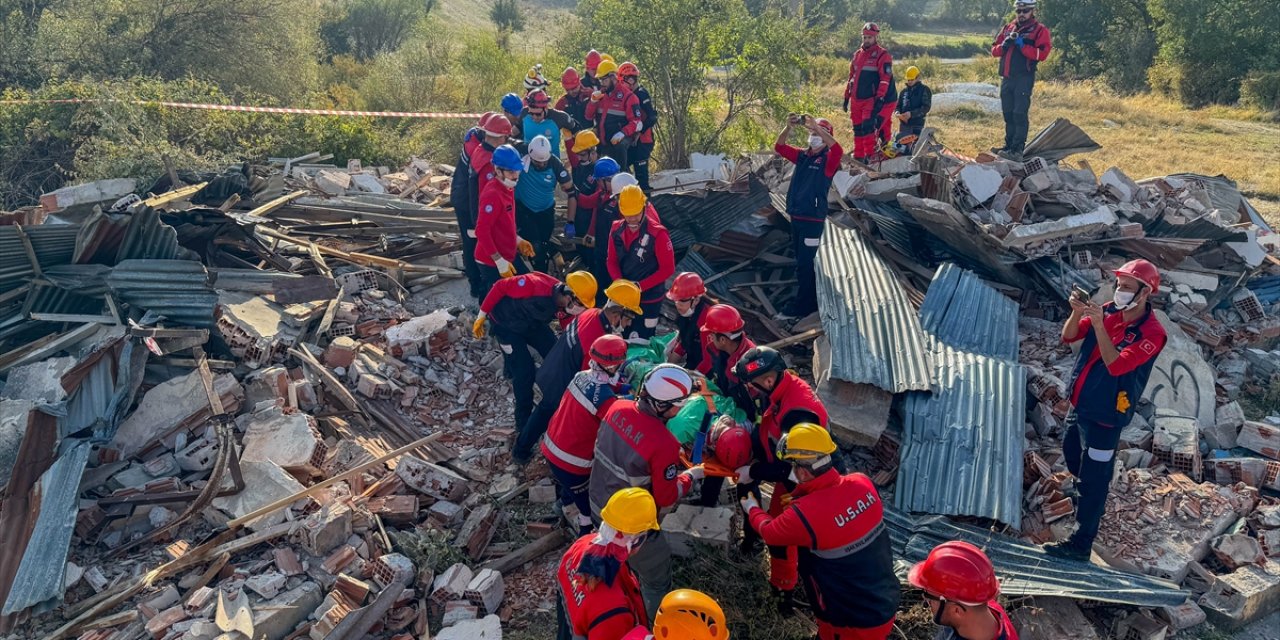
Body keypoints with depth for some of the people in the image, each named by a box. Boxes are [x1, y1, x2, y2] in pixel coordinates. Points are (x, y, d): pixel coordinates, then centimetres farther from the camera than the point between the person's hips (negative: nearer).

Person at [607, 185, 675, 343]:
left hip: (649, 299, -5)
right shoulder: (616, 230, -1)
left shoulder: (657, 234, -18)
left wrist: (640, 286, -21)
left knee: (641, 342, 2)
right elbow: (612, 261, 5)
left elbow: (668, 268, -16)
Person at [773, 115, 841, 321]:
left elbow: (838, 150, -28)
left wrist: (816, 127, -30)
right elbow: (779, 147, 7)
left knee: (805, 264, -4)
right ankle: (812, 301, 27)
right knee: (803, 262, 15)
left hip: (813, 219, -7)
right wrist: (789, 127, -9)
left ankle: (801, 307, 2)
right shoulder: (802, 156, 12)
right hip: (796, 217, 7)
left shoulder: (828, 159, -6)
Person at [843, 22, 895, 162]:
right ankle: (858, 157, 15)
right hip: (856, 100, 6)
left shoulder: (882, 55, -5)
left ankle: (870, 156, -12)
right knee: (857, 129, 8)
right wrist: (847, 96, 19)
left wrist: (880, 98, -21)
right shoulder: (857, 54, 15)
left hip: (872, 99, -6)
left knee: (867, 127, -17)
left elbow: (885, 79, -13)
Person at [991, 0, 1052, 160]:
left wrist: (1022, 45, -18)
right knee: (1008, 113, 10)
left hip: (1024, 78, -6)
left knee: (1020, 114, -9)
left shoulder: (1040, 30, 0)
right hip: (1006, 78, 6)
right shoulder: (1008, 28, 17)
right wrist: (1004, 45, -7)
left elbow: (1042, 54, -12)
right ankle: (1009, 145, 19)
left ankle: (1018, 148, -9)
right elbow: (994, 51, 14)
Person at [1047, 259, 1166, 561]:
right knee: (1072, 456, 27)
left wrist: (1099, 325, -36)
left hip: (1106, 415, -8)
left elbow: (1116, 365, -31)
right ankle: (1092, 501, 55)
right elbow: (1069, 336, -4)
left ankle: (1081, 544, 7)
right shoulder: (1110, 311, -1)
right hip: (1080, 403, 8)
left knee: (1094, 478, -1)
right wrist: (1077, 312, -23)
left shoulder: (1151, 333, -20)